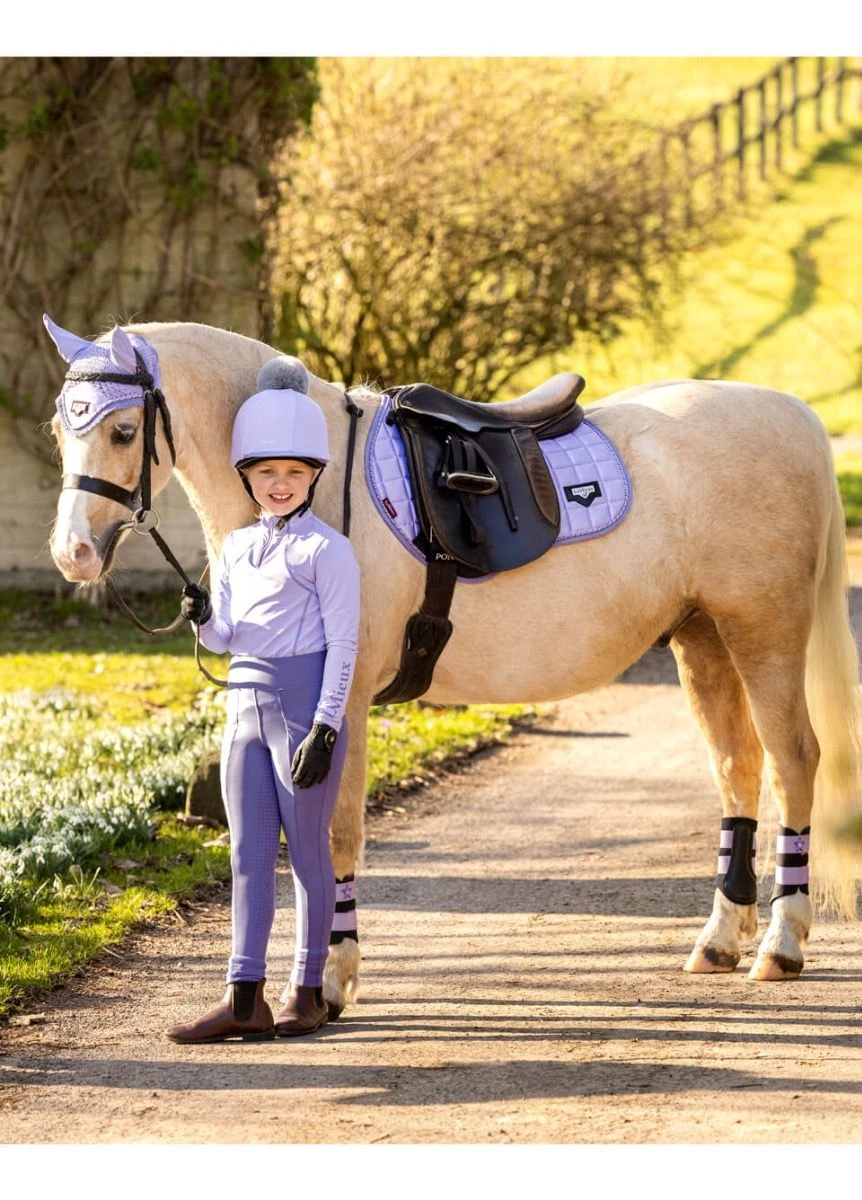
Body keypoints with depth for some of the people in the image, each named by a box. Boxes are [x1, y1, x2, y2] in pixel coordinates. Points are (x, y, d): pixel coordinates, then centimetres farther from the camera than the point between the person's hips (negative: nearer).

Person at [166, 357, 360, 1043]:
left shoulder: (326, 550, -7)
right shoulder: (238, 547, 14)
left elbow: (343, 644, -10)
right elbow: (225, 636, 15)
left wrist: (324, 727, -16)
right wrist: (201, 618, -8)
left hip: (303, 704, -7)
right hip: (246, 705, 7)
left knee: (308, 851, 2)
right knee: (249, 855, 5)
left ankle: (308, 992, 10)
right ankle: (245, 998, 5)